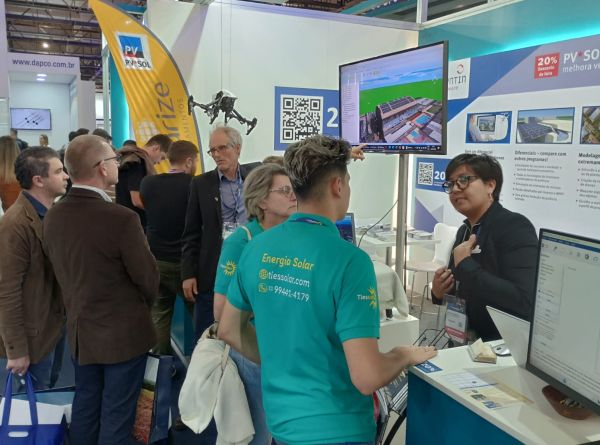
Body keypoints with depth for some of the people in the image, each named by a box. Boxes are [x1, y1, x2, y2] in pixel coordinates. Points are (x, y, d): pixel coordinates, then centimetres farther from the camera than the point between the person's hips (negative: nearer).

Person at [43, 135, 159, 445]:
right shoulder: (122, 219, -26)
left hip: (79, 329, 7)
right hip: (123, 332, -6)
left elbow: (62, 269, 4)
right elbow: (148, 277, -16)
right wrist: (141, 307, 6)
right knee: (117, 413, 10)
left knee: (85, 403, 23)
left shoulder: (52, 216, -5)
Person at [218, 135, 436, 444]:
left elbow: (228, 330, 6)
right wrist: (404, 356, -7)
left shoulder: (257, 248, -6)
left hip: (280, 419, 6)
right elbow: (367, 378, -26)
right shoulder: (349, 260, -24)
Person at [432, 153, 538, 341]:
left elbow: (524, 302, -28)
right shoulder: (465, 231, 8)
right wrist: (439, 292, -3)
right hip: (466, 338, 6)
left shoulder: (516, 227, -14)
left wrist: (464, 264, -20)